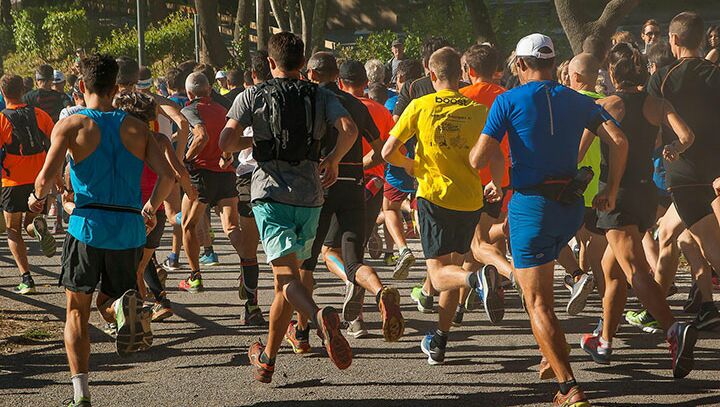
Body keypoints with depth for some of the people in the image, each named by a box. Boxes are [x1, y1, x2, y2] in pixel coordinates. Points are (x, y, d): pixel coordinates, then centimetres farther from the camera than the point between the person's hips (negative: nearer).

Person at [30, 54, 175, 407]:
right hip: (130, 229, 3)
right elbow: (167, 175, 0)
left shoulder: (71, 125, 0)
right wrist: (151, 208, 18)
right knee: (106, 304, 19)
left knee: (77, 311, 9)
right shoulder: (137, 128, 9)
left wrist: (37, 198, 10)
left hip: (88, 224, -3)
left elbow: (47, 177, -12)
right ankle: (127, 307, -19)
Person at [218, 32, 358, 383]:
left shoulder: (252, 97, 2)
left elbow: (226, 143, -8)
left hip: (270, 193, -3)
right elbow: (349, 129, -9)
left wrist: (250, 141, 14)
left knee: (287, 276, -13)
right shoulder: (321, 96, 8)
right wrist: (332, 161, 9)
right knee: (286, 279, 15)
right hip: (309, 196, 3)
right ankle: (267, 357, 22)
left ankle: (321, 316, -44)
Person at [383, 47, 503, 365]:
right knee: (453, 266, 18)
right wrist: (495, 186, 19)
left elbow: (388, 153, -4)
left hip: (435, 196, -3)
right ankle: (439, 342, 18)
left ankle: (478, 278, -36)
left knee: (439, 275, -2)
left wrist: (409, 165, 17)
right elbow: (495, 157, -2)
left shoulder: (420, 106, -3)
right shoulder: (477, 110, 0)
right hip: (470, 201, 3)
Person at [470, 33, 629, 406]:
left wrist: (490, 150, 13)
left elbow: (478, 159, -10)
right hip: (572, 207, 5)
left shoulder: (509, 101, -4)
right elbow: (618, 142, -2)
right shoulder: (577, 101, 8)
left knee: (538, 305, -4)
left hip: (531, 205, -5)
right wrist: (611, 190, 8)